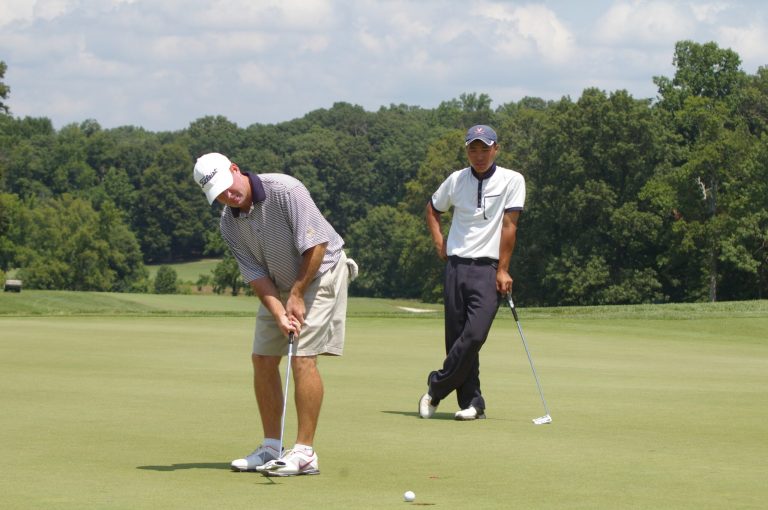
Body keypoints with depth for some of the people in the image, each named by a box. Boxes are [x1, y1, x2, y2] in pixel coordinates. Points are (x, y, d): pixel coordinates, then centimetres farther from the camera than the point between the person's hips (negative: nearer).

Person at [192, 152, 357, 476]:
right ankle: (271, 448, 13)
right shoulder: (228, 224, -6)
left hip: (321, 272, -7)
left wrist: (297, 295, -18)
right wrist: (280, 314, -22)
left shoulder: (285, 191, -25)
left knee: (303, 359, -15)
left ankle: (304, 453, -15)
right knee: (262, 359, 4)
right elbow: (256, 275, -8)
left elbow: (316, 245, -23)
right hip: (280, 286, 7)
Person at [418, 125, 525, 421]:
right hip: (456, 266, 3)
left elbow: (509, 226, -5)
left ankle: (436, 388, 0)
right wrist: (438, 241, 11)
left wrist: (503, 270, -8)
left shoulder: (512, 180, -1)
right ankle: (472, 402, 7)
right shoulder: (456, 180, 9)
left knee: (474, 335, -16)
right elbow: (432, 209, 26)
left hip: (488, 269, -3)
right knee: (457, 337, 1)